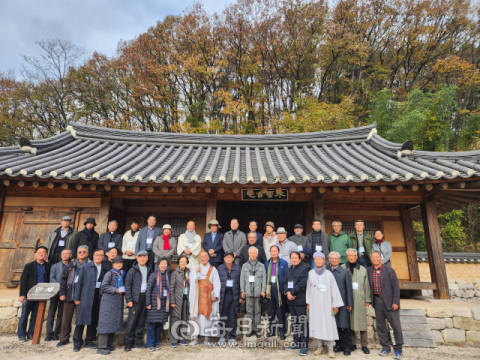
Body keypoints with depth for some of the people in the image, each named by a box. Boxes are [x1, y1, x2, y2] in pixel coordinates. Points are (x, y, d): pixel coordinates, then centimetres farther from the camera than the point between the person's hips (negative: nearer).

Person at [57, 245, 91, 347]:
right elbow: (63, 279, 10)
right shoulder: (71, 265, 9)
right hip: (69, 296, 3)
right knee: (66, 318, 9)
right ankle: (64, 338, 23)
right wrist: (62, 293, 1)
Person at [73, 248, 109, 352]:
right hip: (86, 297, -2)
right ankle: (77, 342, 18)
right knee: (81, 318, 2)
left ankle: (89, 341, 24)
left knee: (94, 320, 9)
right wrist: (77, 297, -2)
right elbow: (79, 282, 1)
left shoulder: (106, 269, 4)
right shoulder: (86, 267, 0)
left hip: (99, 297, 2)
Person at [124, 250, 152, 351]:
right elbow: (127, 285, -3)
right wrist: (129, 300, -9)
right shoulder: (133, 270, -1)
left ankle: (138, 341, 20)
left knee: (141, 321, 9)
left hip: (145, 297, 3)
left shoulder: (150, 270, 9)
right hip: (135, 298, -3)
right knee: (131, 321, -2)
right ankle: (128, 343, 10)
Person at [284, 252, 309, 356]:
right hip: (290, 300, 7)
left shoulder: (303, 270, -6)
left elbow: (302, 285, -14)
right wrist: (287, 292, -7)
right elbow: (285, 283, 10)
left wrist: (292, 293, -14)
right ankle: (296, 343, 25)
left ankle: (304, 345, 4)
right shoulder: (288, 270, 15)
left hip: (300, 300, -6)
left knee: (302, 322, -4)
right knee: (294, 322, 14)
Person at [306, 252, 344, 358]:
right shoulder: (310, 273, 3)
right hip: (314, 304, 2)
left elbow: (334, 289, 0)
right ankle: (320, 346, 20)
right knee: (317, 325, 6)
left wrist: (335, 305, -2)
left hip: (326, 304, -2)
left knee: (329, 325, -2)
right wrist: (308, 303, 4)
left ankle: (330, 347, 10)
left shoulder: (329, 274, -2)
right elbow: (308, 288, 6)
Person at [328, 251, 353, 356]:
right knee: (335, 325, 10)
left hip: (342, 303, -2)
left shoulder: (344, 271, -2)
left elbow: (349, 288, -1)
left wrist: (350, 303, -3)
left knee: (345, 326, 4)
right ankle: (339, 344, 24)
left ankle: (347, 347, 17)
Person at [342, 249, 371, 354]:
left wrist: (367, 300, 7)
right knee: (349, 322, 6)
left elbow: (366, 285, 8)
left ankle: (364, 345, 15)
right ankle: (353, 344, 20)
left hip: (360, 300, 0)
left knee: (362, 322, 2)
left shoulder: (363, 269, 6)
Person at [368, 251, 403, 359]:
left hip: (389, 301, -3)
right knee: (380, 326, 11)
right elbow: (369, 286, 10)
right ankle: (385, 347, 25)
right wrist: (369, 300, 5)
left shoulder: (389, 270, -7)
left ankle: (398, 349, 19)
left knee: (396, 326, 2)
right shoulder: (369, 271, 3)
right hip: (377, 301, 3)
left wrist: (395, 302, -11)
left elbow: (396, 287, -7)